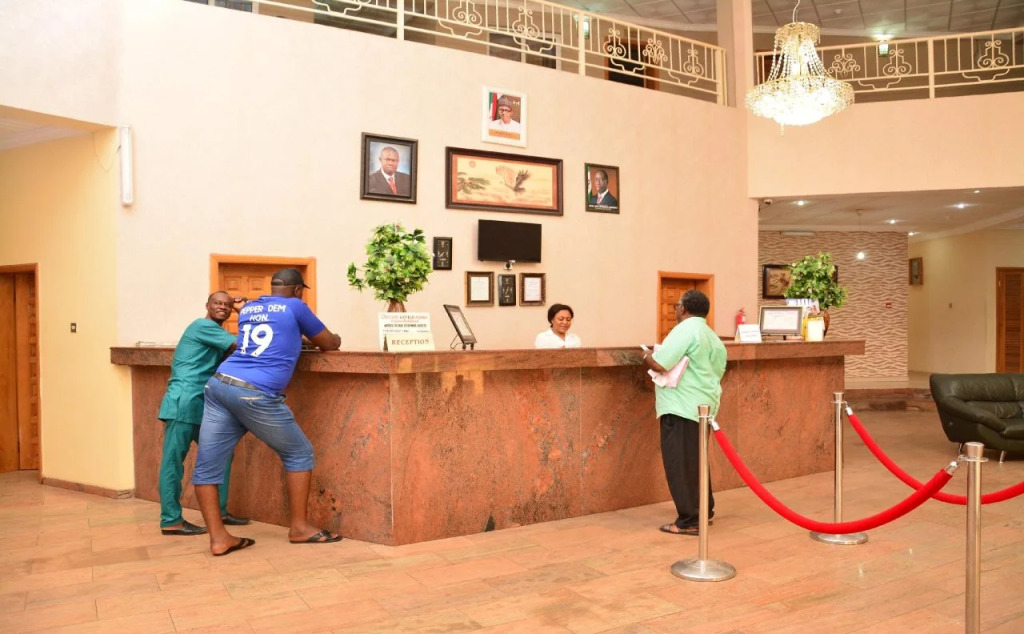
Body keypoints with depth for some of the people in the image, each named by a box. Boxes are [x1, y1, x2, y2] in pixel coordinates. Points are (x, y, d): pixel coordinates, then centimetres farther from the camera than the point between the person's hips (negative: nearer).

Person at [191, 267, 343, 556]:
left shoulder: (247, 309, 23)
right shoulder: (295, 307, 7)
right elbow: (330, 344, 17)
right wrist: (336, 338, 40)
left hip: (219, 384, 6)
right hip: (255, 394, -6)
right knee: (299, 454, 11)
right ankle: (298, 527, 14)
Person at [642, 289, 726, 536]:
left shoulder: (685, 330, -14)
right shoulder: (712, 336, 17)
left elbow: (659, 365, -20)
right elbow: (717, 372, 21)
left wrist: (646, 356, 0)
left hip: (683, 406, -10)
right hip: (703, 403, 10)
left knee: (680, 463, -4)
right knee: (694, 460, 20)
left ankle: (689, 521, -1)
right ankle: (704, 511, 28)